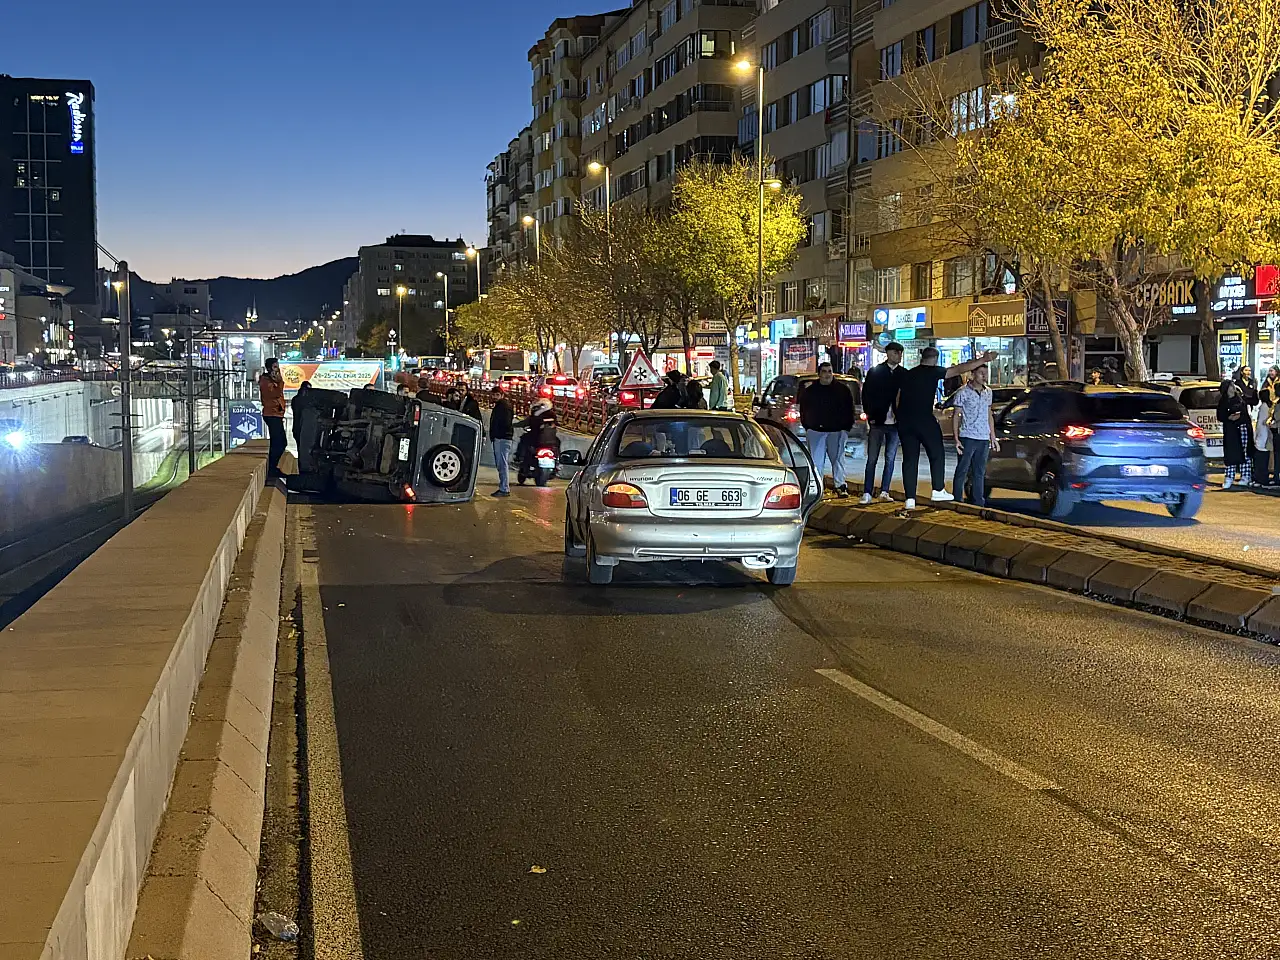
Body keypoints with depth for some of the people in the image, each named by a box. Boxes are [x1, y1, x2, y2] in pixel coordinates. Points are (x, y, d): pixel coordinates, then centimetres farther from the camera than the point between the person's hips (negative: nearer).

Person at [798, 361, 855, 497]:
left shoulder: (842, 390, 7)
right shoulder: (809, 391, 9)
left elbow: (849, 410, 10)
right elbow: (803, 411, 14)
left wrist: (847, 427, 3)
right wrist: (807, 427, 5)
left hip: (837, 431, 0)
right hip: (816, 431, 1)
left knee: (838, 459, 0)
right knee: (816, 460, -2)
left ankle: (840, 486, 6)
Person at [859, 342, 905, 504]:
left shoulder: (904, 374, 5)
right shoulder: (874, 372, 1)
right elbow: (866, 395, 3)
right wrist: (870, 416, -4)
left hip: (895, 423, 2)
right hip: (877, 422, -2)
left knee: (890, 459, 5)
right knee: (872, 459, 0)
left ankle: (884, 491, 12)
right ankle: (867, 493, 2)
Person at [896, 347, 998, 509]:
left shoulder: (907, 374, 15)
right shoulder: (933, 372, -1)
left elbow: (897, 400, 16)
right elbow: (959, 369, -5)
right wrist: (983, 360, -3)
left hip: (905, 422, 5)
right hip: (924, 420, -5)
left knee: (909, 459, 5)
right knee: (937, 454, 12)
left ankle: (910, 498, 2)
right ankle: (938, 491, 14)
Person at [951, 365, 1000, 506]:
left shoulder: (988, 392, 12)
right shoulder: (963, 392, -5)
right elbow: (956, 416, -4)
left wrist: (993, 437, 16)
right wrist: (956, 439, -11)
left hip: (984, 439, 6)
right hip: (968, 437, -5)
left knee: (980, 473, 10)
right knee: (962, 471, -2)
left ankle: (978, 503, 15)